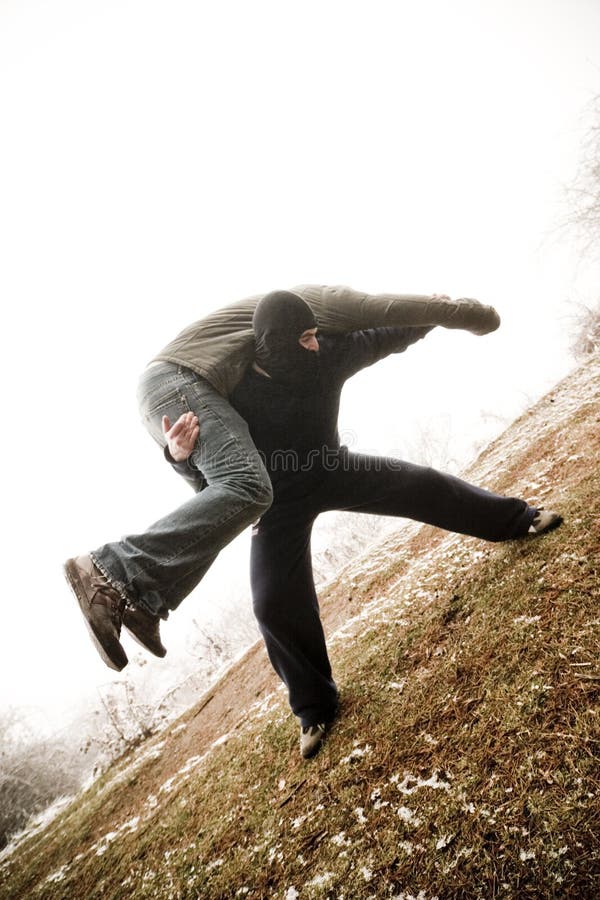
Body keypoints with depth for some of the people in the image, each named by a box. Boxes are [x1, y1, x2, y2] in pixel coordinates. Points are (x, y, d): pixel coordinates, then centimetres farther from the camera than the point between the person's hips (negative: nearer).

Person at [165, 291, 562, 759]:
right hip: (281, 503, -3)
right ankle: (314, 706, 15)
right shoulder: (235, 390, -27)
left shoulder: (328, 355, -17)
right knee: (276, 603, -7)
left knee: (422, 483, -2)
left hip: (332, 471, 3)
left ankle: (516, 518, 25)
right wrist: (181, 454, -44)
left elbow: (385, 339, 1)